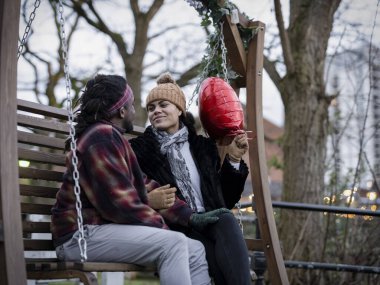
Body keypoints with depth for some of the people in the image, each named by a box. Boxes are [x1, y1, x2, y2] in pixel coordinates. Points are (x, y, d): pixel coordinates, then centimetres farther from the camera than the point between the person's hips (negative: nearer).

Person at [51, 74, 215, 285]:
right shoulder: (102, 136, -11)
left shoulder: (107, 135, 23)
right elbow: (120, 202, -20)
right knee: (173, 243, -27)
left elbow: (142, 185, 18)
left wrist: (189, 215, 10)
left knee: (195, 250, 1)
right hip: (82, 236, -10)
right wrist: (160, 225, -10)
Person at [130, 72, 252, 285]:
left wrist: (234, 159, 10)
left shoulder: (203, 147, 19)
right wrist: (147, 201, -21)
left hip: (210, 222, 3)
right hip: (174, 227, -3)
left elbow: (223, 198, 19)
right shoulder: (139, 150, 8)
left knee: (226, 220, -35)